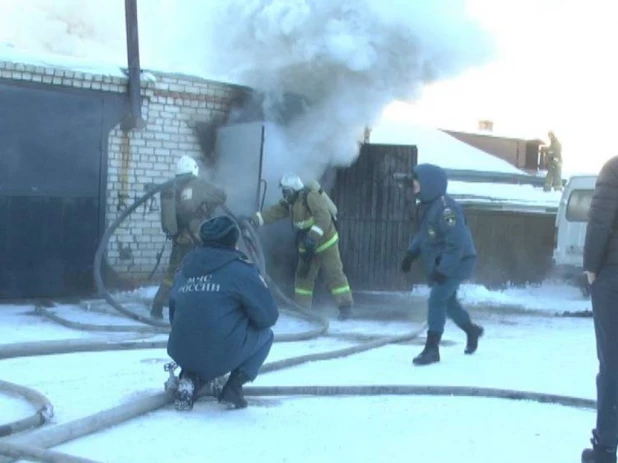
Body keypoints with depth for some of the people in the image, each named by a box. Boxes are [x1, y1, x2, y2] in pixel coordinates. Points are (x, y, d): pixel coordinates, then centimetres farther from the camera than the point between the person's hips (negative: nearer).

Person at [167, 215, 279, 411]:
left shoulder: (184, 270, 15)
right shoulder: (240, 269, -2)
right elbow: (269, 316, -1)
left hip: (182, 355, 5)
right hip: (223, 355, -5)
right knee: (265, 335, 20)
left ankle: (190, 379, 8)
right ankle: (233, 388, 4)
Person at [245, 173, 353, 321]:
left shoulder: (310, 196, -22)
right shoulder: (289, 203, 6)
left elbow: (324, 218, -30)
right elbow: (273, 212, 0)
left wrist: (313, 236, -36)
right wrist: (255, 219, -15)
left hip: (325, 240, -8)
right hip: (307, 245, 9)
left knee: (334, 273, -9)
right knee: (303, 275, 8)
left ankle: (345, 306, -5)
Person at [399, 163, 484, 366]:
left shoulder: (446, 208, -27)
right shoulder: (427, 206, 4)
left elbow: (457, 244, -29)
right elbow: (422, 234, 18)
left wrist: (443, 270, -28)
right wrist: (411, 253, 6)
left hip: (456, 263, -10)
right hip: (439, 264, 10)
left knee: (436, 299, -14)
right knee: (448, 301, 21)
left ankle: (431, 349, -9)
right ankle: (472, 331, 45)